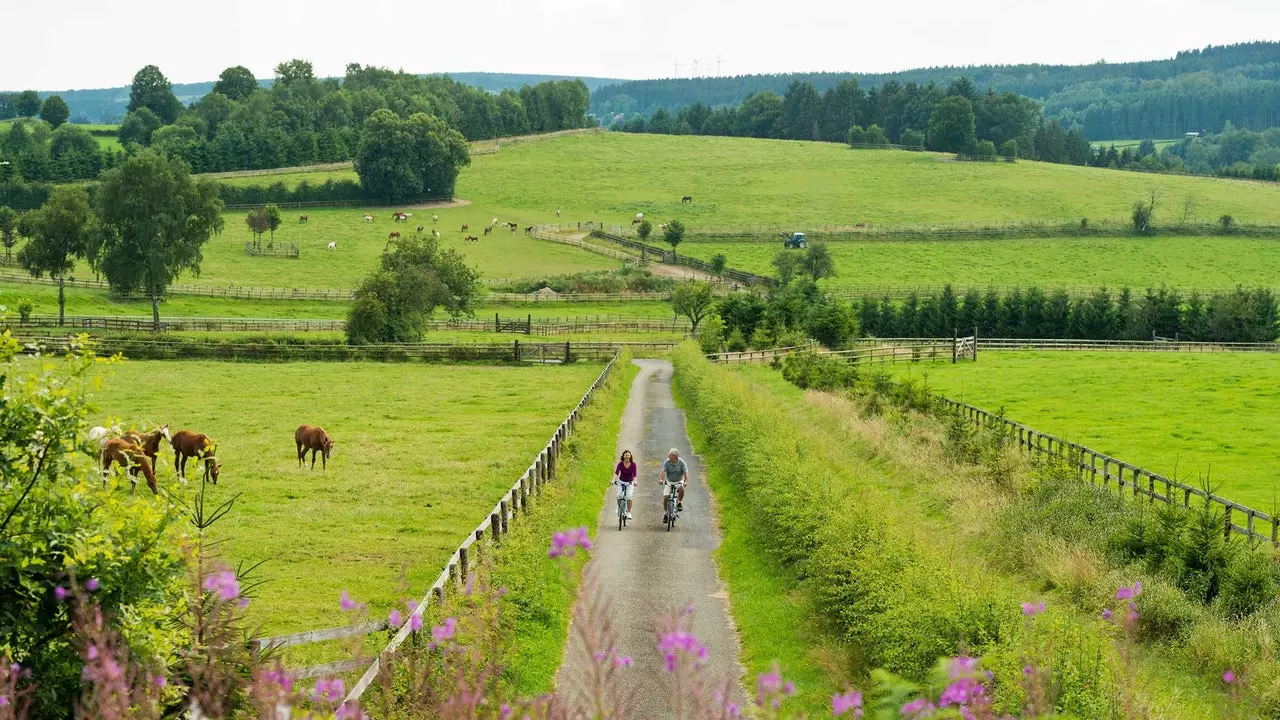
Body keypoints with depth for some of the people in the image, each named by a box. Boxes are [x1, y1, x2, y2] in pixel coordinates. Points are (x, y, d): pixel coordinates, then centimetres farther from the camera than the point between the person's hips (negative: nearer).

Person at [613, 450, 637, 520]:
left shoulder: (633, 464, -15)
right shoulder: (620, 464, -15)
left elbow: (634, 474, -22)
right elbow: (616, 472, -26)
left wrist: (635, 482, -39)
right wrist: (614, 480, -42)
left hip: (630, 482, -1)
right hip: (621, 482, 1)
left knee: (629, 496, -20)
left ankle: (629, 512, -11)